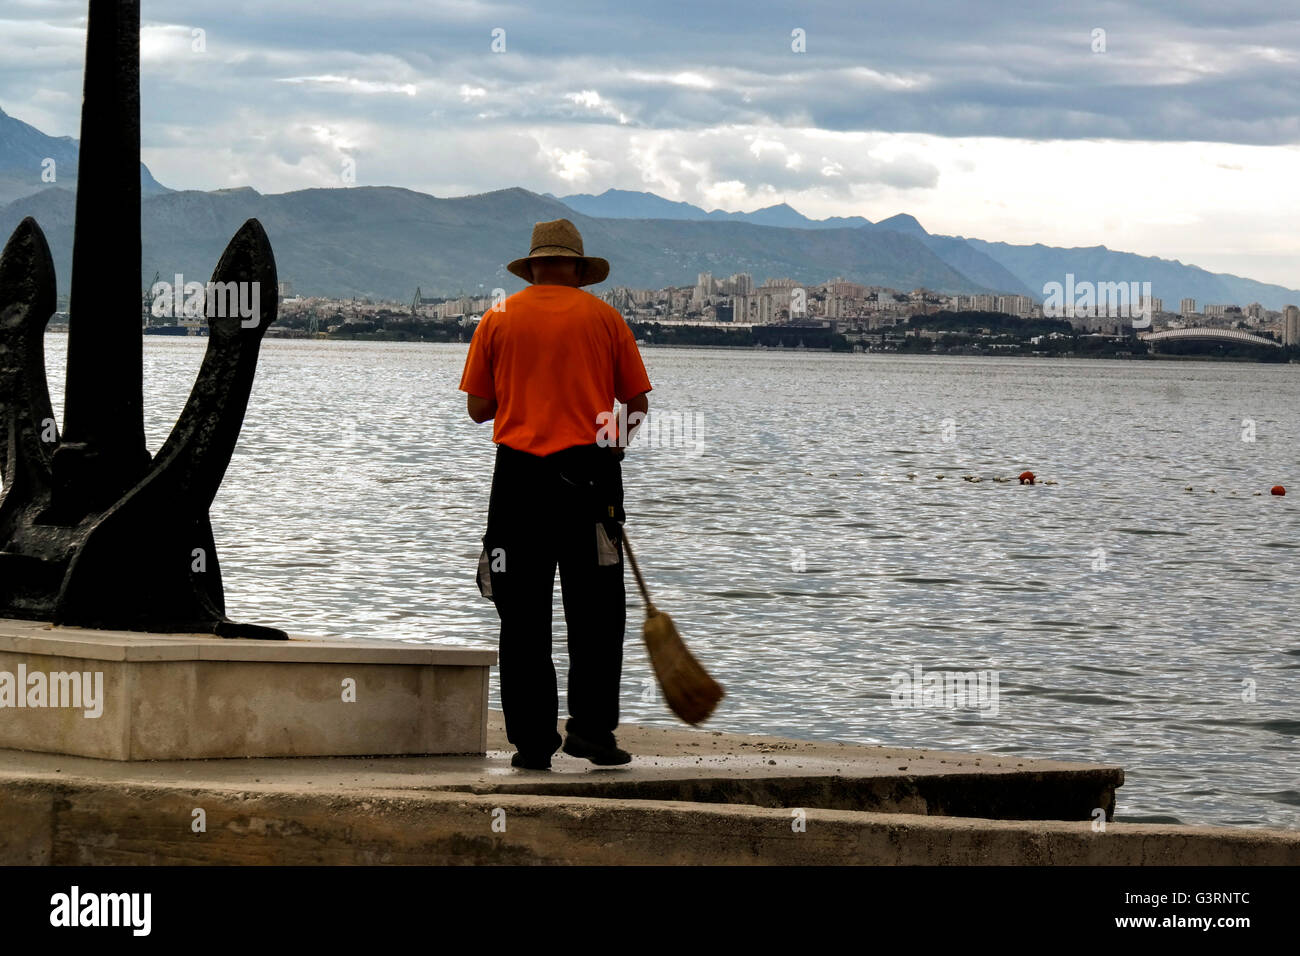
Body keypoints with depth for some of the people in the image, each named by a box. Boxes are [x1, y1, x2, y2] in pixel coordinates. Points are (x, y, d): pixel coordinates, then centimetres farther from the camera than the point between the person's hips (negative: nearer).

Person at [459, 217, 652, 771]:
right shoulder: (604, 318, 4)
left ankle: (531, 741, 1)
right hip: (589, 472, -1)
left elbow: (478, 407, 5)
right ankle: (591, 727, -1)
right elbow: (638, 404, 7)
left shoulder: (499, 319, 6)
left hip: (519, 473, 1)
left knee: (524, 615, 4)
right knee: (595, 610, 6)